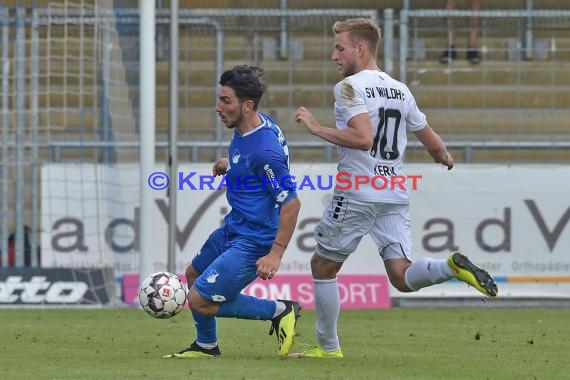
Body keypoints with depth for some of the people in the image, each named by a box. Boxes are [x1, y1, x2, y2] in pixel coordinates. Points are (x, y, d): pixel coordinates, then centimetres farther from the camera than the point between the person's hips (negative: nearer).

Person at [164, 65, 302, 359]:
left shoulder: (264, 149, -29)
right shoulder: (245, 128, 0)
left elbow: (291, 202, -27)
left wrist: (276, 253, -28)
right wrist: (229, 163, 11)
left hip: (252, 242, -10)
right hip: (233, 228, 10)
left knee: (199, 300, -10)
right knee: (194, 274, 26)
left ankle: (281, 312, 0)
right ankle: (206, 346, 43)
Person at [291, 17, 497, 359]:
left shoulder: (350, 87, -9)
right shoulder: (400, 90, 13)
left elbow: (363, 138, -24)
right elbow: (434, 143, 18)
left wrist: (317, 128, -15)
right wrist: (447, 159, 40)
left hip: (358, 193, -6)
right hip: (396, 196, 6)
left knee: (323, 266, 12)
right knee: (403, 277, -1)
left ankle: (329, 346, 18)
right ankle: (451, 267, -28)